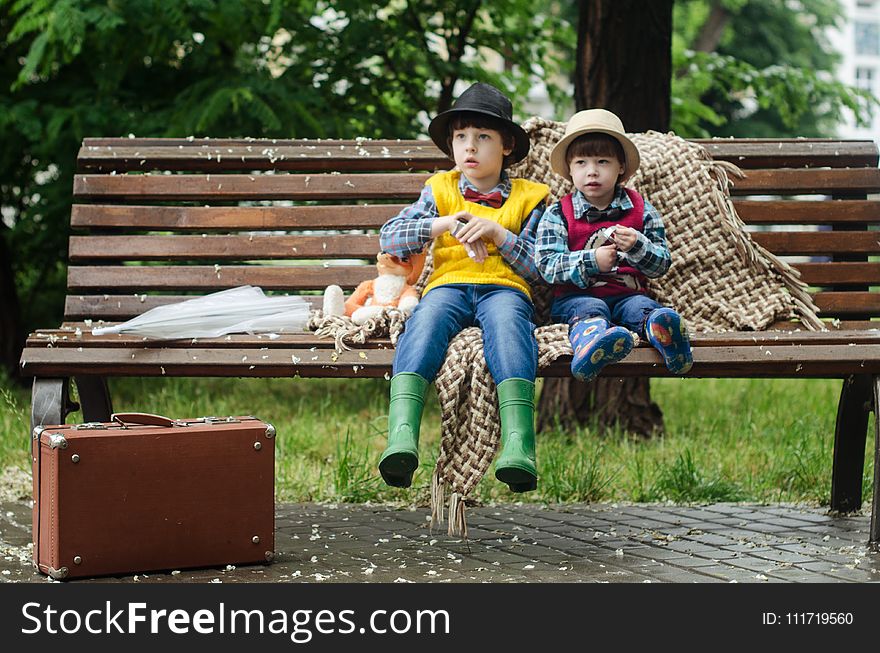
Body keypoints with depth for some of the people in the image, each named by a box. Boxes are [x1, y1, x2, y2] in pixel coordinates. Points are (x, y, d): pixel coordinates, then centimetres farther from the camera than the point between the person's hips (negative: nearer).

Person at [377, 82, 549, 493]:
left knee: (507, 322, -38)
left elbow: (538, 267, 10)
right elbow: (388, 238, 11)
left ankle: (518, 444, -58)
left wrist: (498, 233, -5)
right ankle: (401, 436, -55)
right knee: (425, 322, -35)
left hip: (504, 286, -1)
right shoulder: (441, 190, 23)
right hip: (448, 284, 1)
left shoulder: (527, 198, 20)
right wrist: (441, 225, -4)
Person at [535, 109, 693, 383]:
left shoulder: (641, 209, 11)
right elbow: (547, 266, -7)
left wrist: (637, 247, -17)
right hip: (576, 296, -2)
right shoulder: (558, 214, 5)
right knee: (591, 310, -35)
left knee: (644, 307, -30)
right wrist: (592, 261, -19)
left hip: (628, 294, 3)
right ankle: (591, 338, -71)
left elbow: (662, 263, 5)